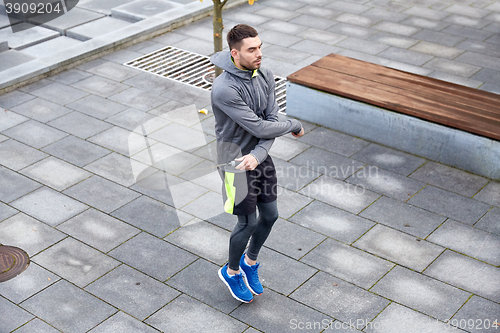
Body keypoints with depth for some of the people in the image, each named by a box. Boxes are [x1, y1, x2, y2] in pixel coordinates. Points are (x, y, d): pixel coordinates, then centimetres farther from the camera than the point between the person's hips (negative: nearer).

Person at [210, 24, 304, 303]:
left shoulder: (266, 76, -6)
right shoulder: (224, 89, -29)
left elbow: (271, 120, -8)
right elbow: (259, 127, -27)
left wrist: (257, 155, -25)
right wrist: (295, 126, -11)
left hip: (260, 157, 7)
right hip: (236, 161, -6)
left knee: (270, 215, 15)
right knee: (248, 222, 4)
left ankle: (250, 262, 42)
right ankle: (231, 272, 32)